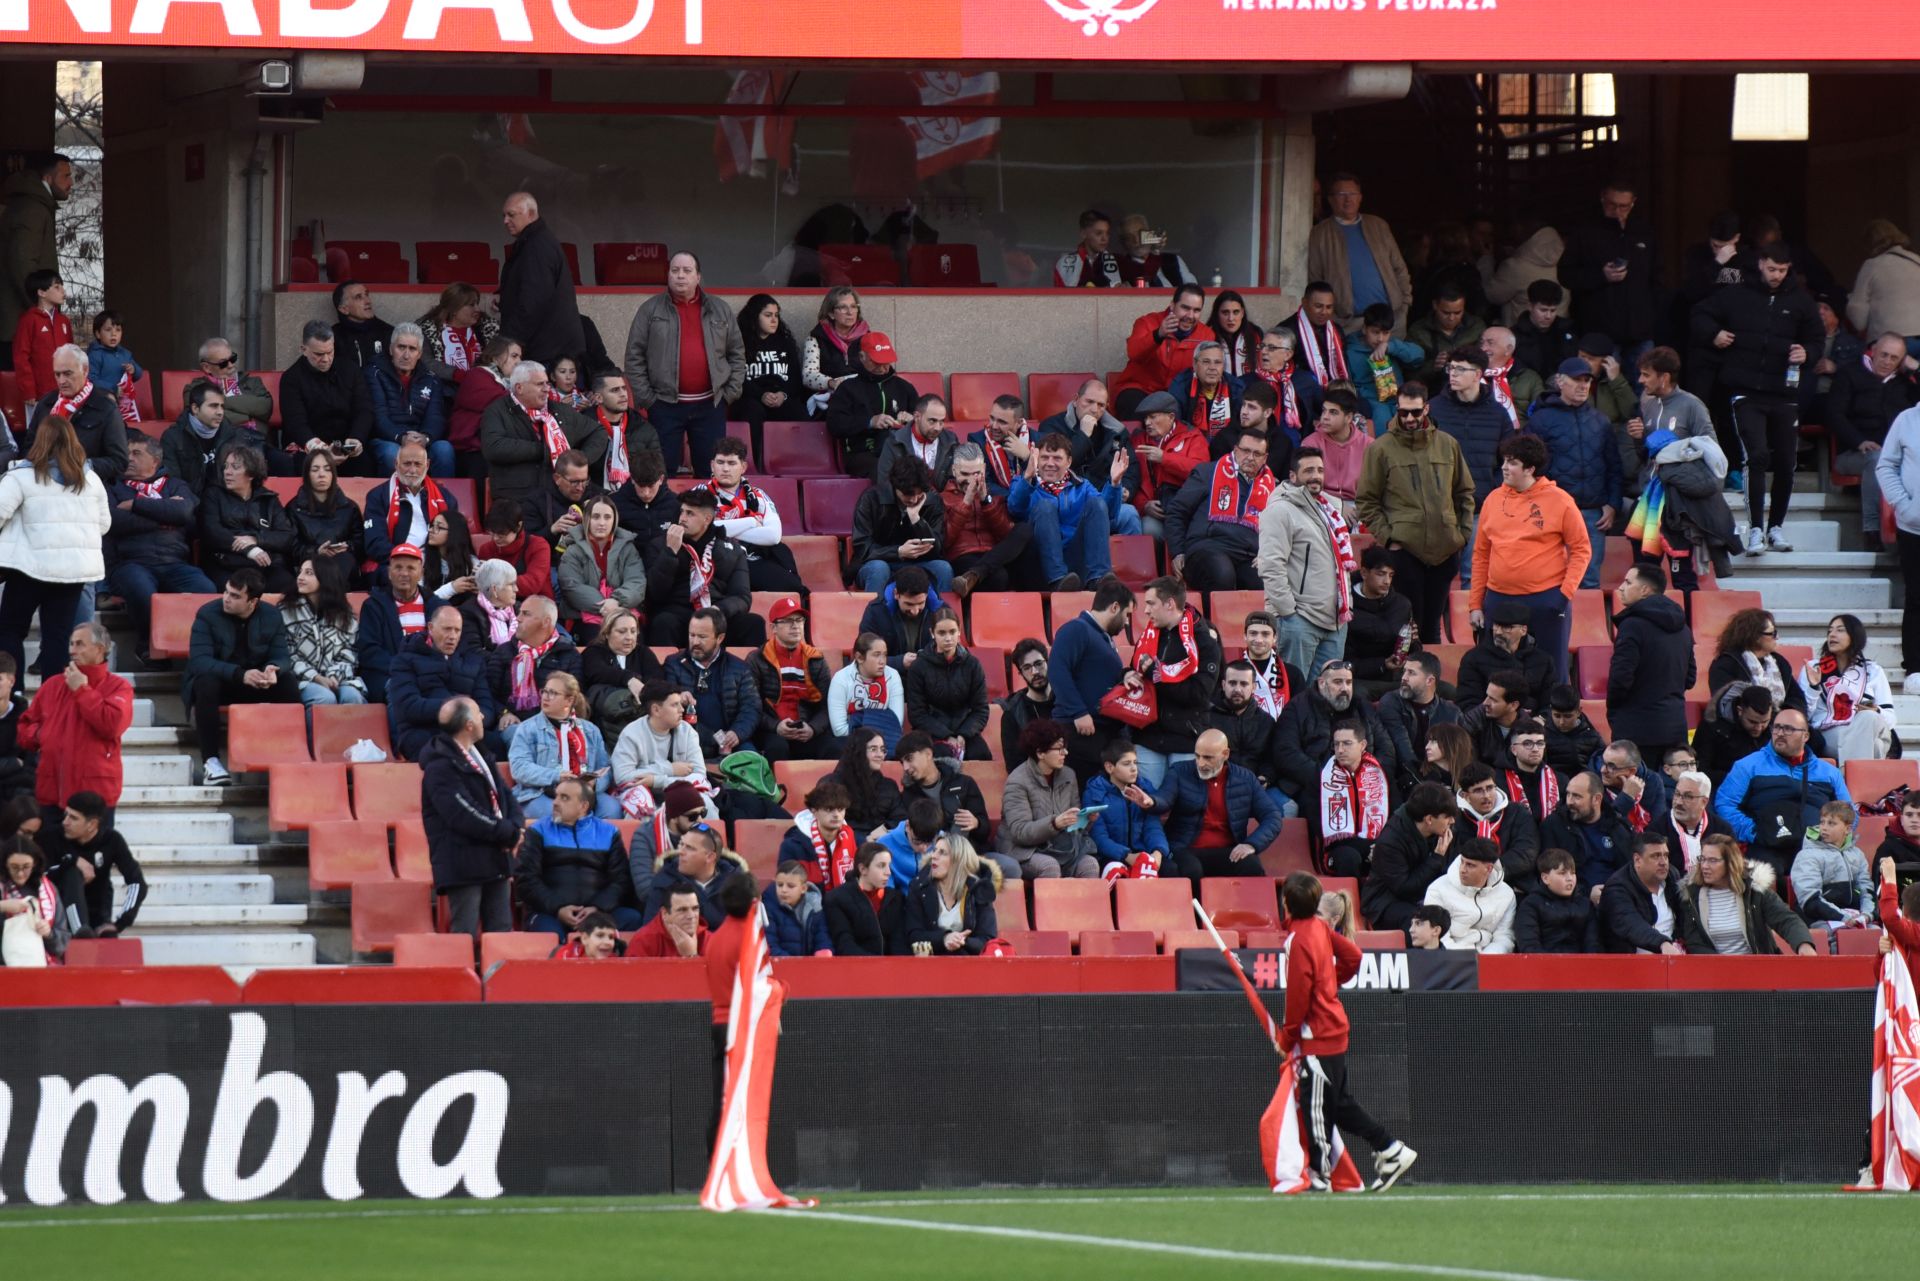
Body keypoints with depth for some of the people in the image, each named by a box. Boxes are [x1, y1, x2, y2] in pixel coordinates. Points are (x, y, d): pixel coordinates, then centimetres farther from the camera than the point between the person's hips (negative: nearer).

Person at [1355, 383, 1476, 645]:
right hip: (1404, 550, -3)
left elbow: (1465, 493, 17)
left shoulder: (1448, 445, 9)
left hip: (1445, 551, 3)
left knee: (1432, 627, 11)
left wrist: (1463, 532, 6)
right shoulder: (1382, 449, -1)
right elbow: (1366, 501, 0)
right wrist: (1387, 537, -9)